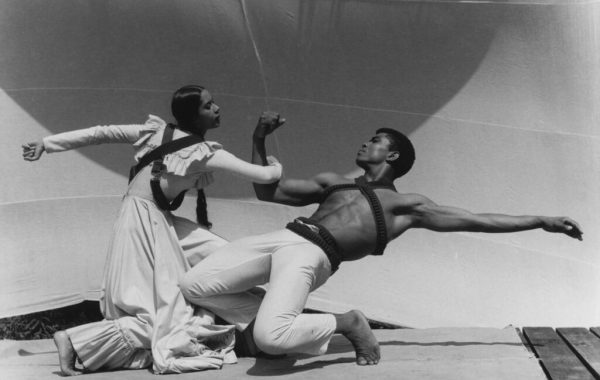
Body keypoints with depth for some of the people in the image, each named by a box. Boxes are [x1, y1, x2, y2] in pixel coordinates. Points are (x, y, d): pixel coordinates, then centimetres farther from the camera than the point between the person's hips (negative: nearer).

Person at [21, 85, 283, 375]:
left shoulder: (158, 131, 6)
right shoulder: (205, 153, -12)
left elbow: (101, 134, 5)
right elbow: (264, 176, -10)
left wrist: (47, 142, 11)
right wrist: (276, 166, 14)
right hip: (144, 223, -9)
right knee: (161, 316, -7)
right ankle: (74, 340, -8)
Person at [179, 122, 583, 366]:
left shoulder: (405, 205, 16)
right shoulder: (333, 183, 30)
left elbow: (475, 220, 14)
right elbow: (268, 190, 31)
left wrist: (542, 221, 11)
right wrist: (259, 140, 22)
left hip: (311, 255, -6)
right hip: (280, 239, 6)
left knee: (273, 337, -30)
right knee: (193, 286, -6)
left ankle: (348, 323, -3)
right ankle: (261, 320, 11)